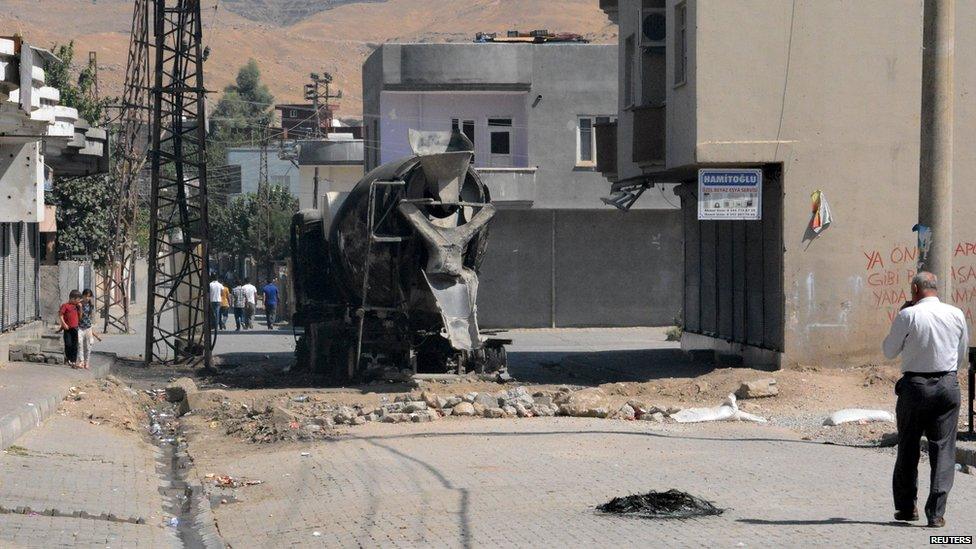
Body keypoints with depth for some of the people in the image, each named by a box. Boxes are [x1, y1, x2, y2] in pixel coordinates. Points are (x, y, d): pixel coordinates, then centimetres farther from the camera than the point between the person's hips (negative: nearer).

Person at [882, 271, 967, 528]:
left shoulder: (908, 316, -9)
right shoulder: (956, 315, 2)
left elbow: (889, 351, 1)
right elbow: (961, 355, 12)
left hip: (914, 385, -2)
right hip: (948, 385, 2)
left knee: (908, 448, 12)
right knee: (943, 449, 3)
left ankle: (906, 507, 19)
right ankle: (936, 512, -4)